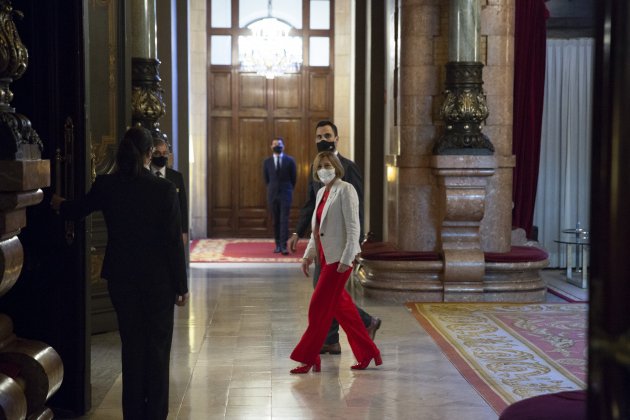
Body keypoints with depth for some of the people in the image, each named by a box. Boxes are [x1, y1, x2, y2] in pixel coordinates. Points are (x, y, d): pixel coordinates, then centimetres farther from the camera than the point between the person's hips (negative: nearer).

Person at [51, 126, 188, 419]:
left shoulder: (106, 186, -4)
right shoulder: (164, 189, -14)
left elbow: (77, 210, 15)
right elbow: (174, 241, -11)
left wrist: (58, 204, 39)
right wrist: (182, 285, -2)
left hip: (122, 279, 3)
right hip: (159, 280, -3)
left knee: (131, 347, 13)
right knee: (157, 348, 7)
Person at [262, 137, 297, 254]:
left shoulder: (290, 160, -1)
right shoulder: (267, 162, 4)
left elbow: (294, 178, 6)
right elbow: (266, 179, 12)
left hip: (285, 194, -2)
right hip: (272, 194, 2)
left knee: (284, 220, -9)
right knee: (275, 221, 5)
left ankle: (284, 246, -13)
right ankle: (278, 245, 11)